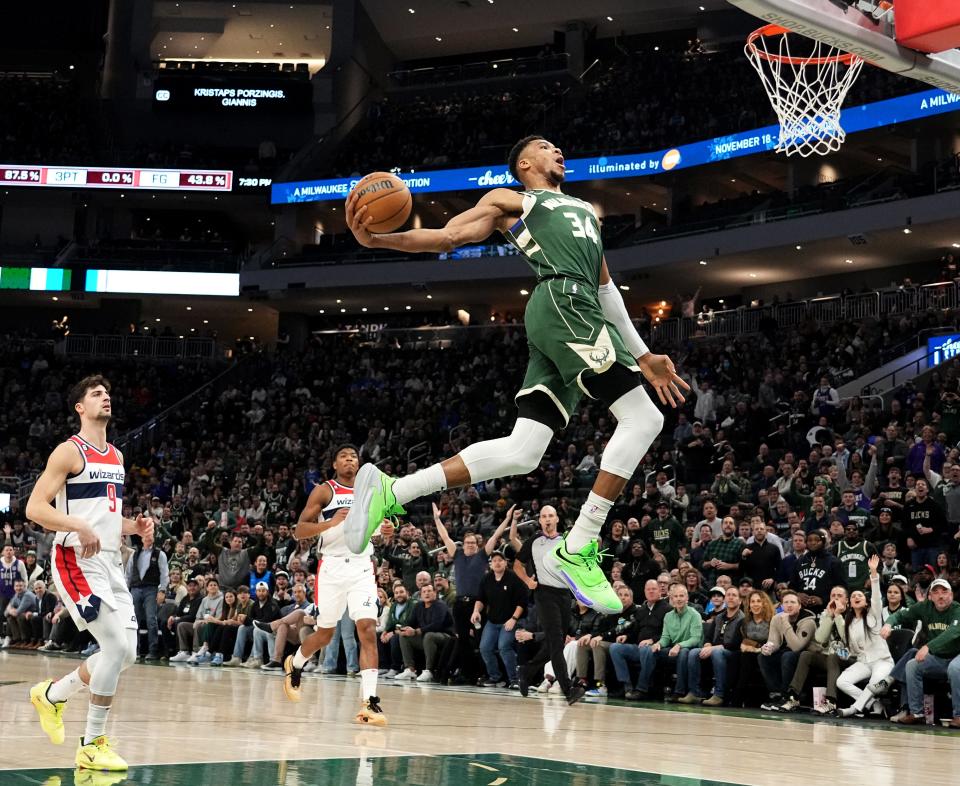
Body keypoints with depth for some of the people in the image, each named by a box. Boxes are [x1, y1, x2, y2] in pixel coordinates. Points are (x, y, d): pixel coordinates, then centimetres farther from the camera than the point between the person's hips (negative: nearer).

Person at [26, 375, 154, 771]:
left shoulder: (116, 456, 17)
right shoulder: (69, 452, -8)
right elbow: (35, 508, -15)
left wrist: (133, 526, 6)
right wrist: (79, 527, -28)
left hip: (111, 562, 8)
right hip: (77, 561, -8)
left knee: (125, 653, 6)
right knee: (117, 646, -17)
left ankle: (52, 694, 28)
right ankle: (92, 745, -6)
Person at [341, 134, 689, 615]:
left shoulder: (586, 210, 38)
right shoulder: (510, 200, 15)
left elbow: (606, 287, 36)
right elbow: (447, 236, 3)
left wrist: (642, 355, 30)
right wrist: (376, 239, -15)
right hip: (564, 302, -8)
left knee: (521, 453, -4)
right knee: (643, 418, -14)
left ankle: (391, 492, -3)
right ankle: (577, 550, -15)